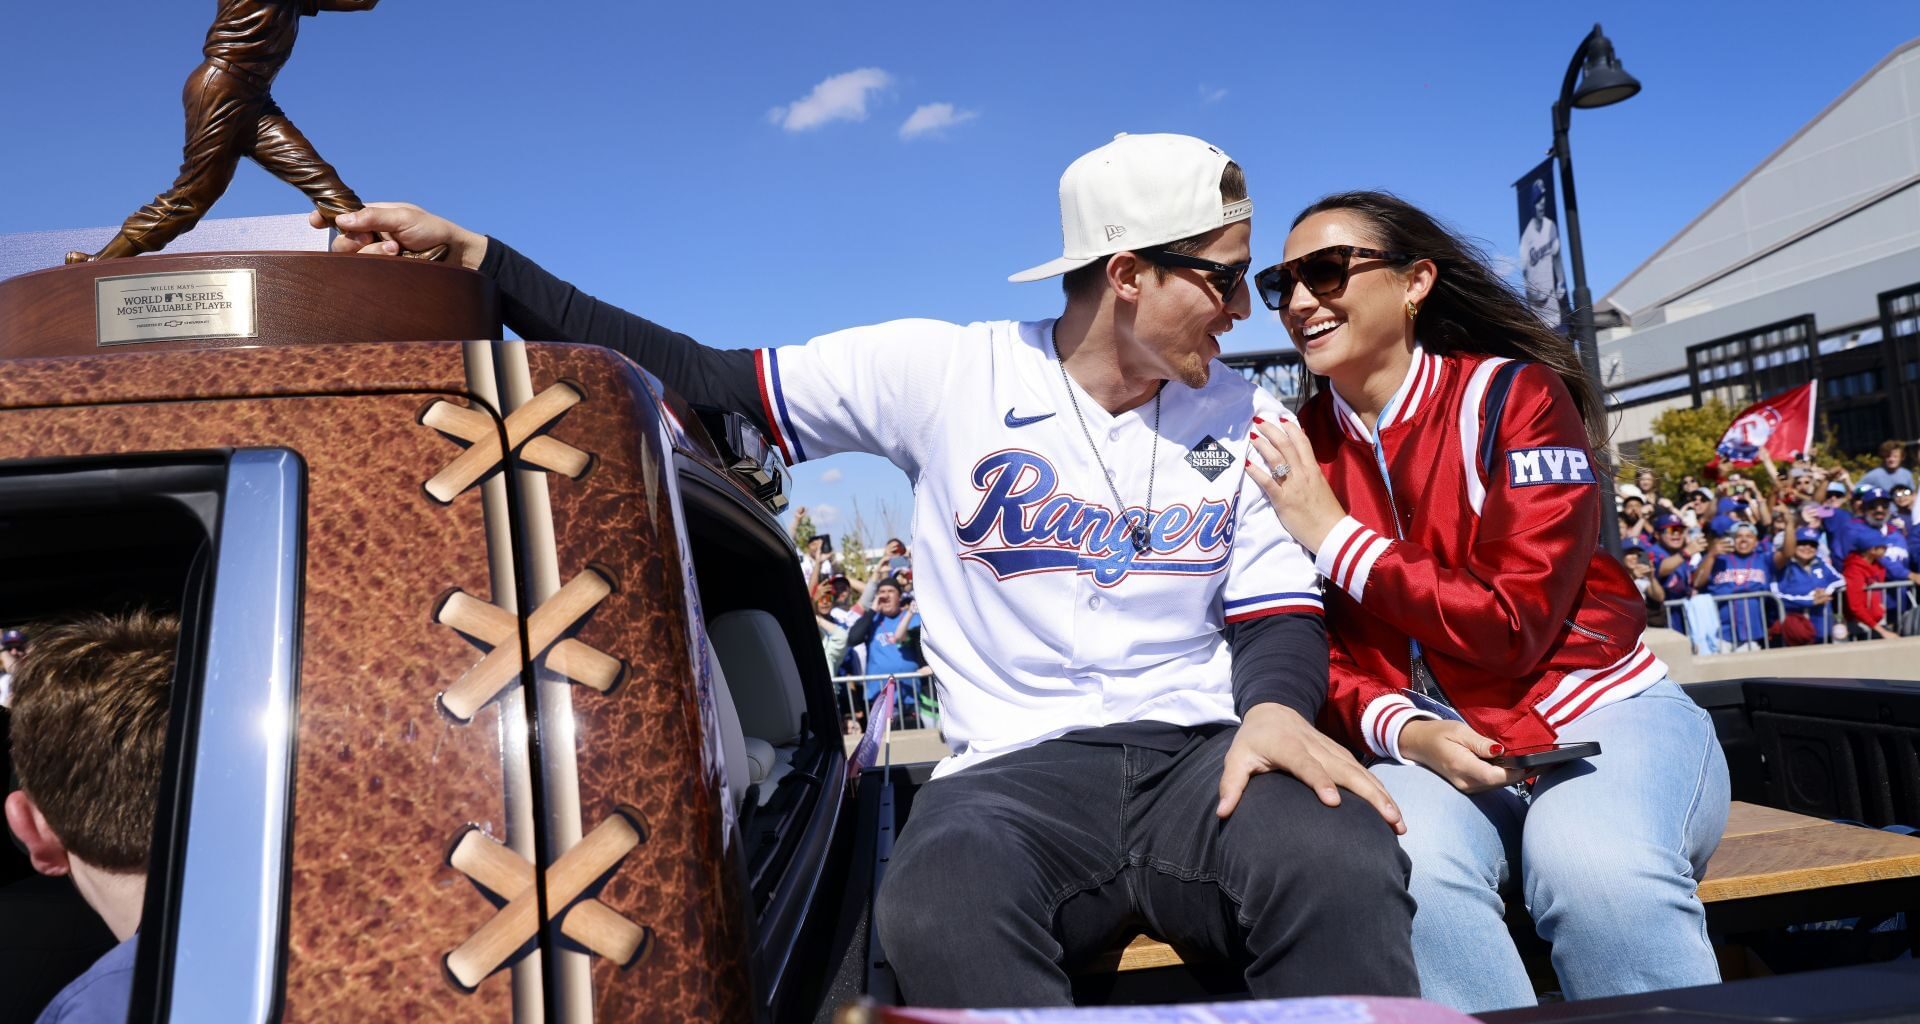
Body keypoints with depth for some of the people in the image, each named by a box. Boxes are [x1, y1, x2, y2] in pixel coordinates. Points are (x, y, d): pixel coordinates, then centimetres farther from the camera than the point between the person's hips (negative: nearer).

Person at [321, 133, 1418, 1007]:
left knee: (1341, 864, -33)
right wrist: (475, 259, -3)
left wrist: (1276, 705, -15)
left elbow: (1281, 607, 10)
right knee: (939, 915, -37)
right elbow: (701, 380, 1)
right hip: (1016, 772, -1)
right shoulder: (947, 370, 0)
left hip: (1204, 752, 2)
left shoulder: (1245, 415, 10)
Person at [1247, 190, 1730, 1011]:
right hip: (1431, 744, 2)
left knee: (1596, 869, -35)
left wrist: (1336, 538, -14)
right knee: (1406, 869, -32)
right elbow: (1320, 657, 3)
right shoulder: (1294, 451, 3)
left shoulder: (1513, 395, -8)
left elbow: (1513, 628, -14)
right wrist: (1403, 732, -19)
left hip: (1602, 713, -2)